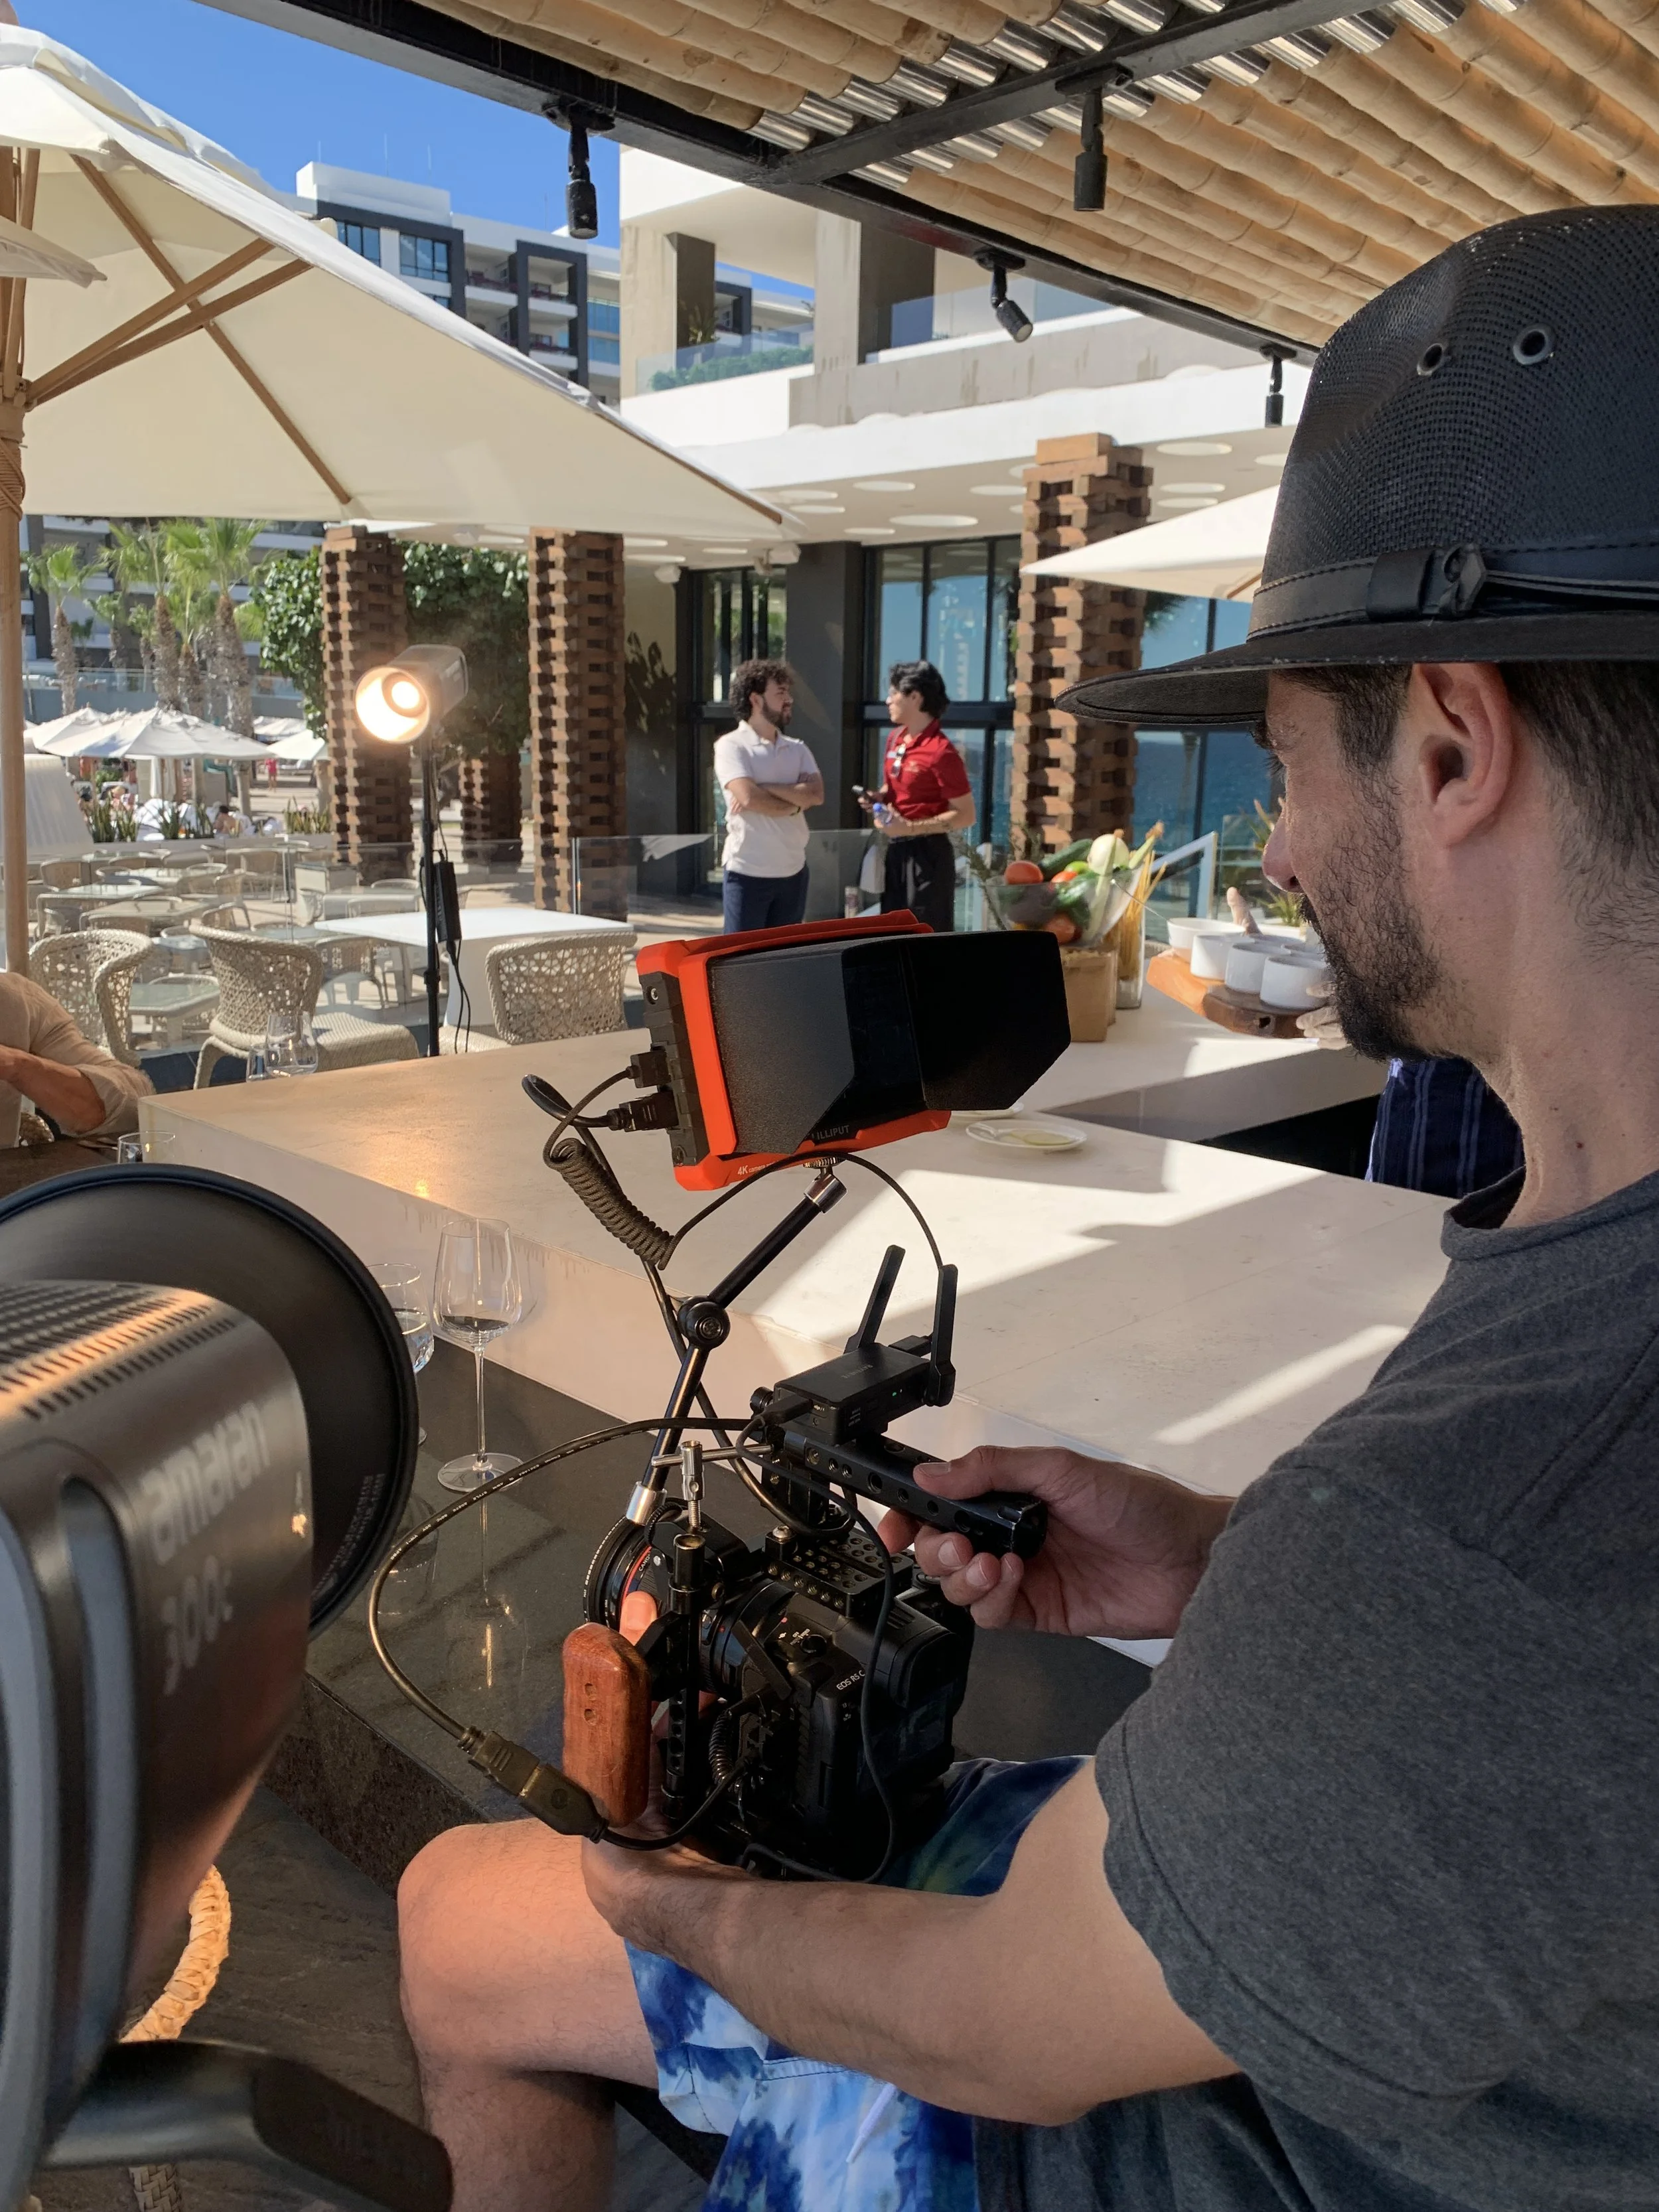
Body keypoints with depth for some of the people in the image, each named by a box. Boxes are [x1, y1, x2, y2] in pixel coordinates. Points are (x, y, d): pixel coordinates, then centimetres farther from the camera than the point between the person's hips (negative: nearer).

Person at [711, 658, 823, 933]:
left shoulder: (798, 749, 11)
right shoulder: (731, 746, -7)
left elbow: (816, 795, -5)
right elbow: (749, 798, -21)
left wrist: (765, 788, -14)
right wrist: (796, 803, -7)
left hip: (793, 871, 6)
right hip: (748, 873, -6)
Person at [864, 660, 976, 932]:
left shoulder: (941, 751, -18)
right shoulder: (895, 739, 8)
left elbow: (966, 816, -17)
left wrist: (911, 827, -23)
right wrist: (877, 799, 3)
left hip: (928, 855, -9)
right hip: (896, 850, 9)